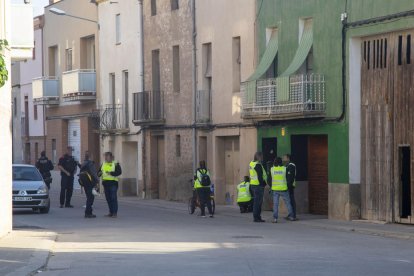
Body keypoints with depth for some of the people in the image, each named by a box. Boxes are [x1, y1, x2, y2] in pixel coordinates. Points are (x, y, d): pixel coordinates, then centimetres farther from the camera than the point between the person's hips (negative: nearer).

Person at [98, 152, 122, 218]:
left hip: (113, 183, -6)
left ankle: (115, 213, -8)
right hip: (105, 182, 6)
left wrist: (111, 173, -25)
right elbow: (99, 172, 18)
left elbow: (119, 172, -13)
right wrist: (99, 173, -6)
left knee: (113, 198, -9)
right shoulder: (103, 164, 15)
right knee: (108, 198, 8)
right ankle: (111, 212, 15)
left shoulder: (115, 164, -2)